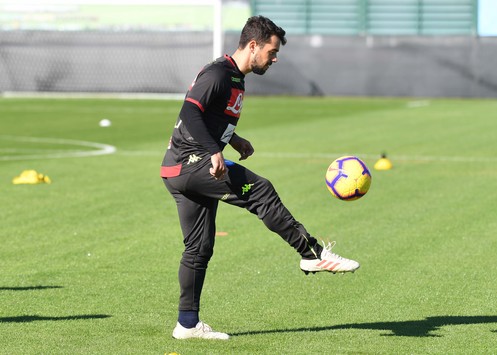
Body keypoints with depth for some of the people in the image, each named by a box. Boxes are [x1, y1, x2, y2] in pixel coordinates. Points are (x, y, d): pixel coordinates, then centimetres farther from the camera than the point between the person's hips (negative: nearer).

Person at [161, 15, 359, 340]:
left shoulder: (236, 79, 18)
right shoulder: (219, 74, -13)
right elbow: (189, 113, -26)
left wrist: (233, 139, 17)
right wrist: (215, 152, -33)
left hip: (182, 171, 11)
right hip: (188, 163, -11)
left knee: (200, 248, 10)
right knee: (260, 191, -18)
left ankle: (188, 324, 14)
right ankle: (314, 254, -16)